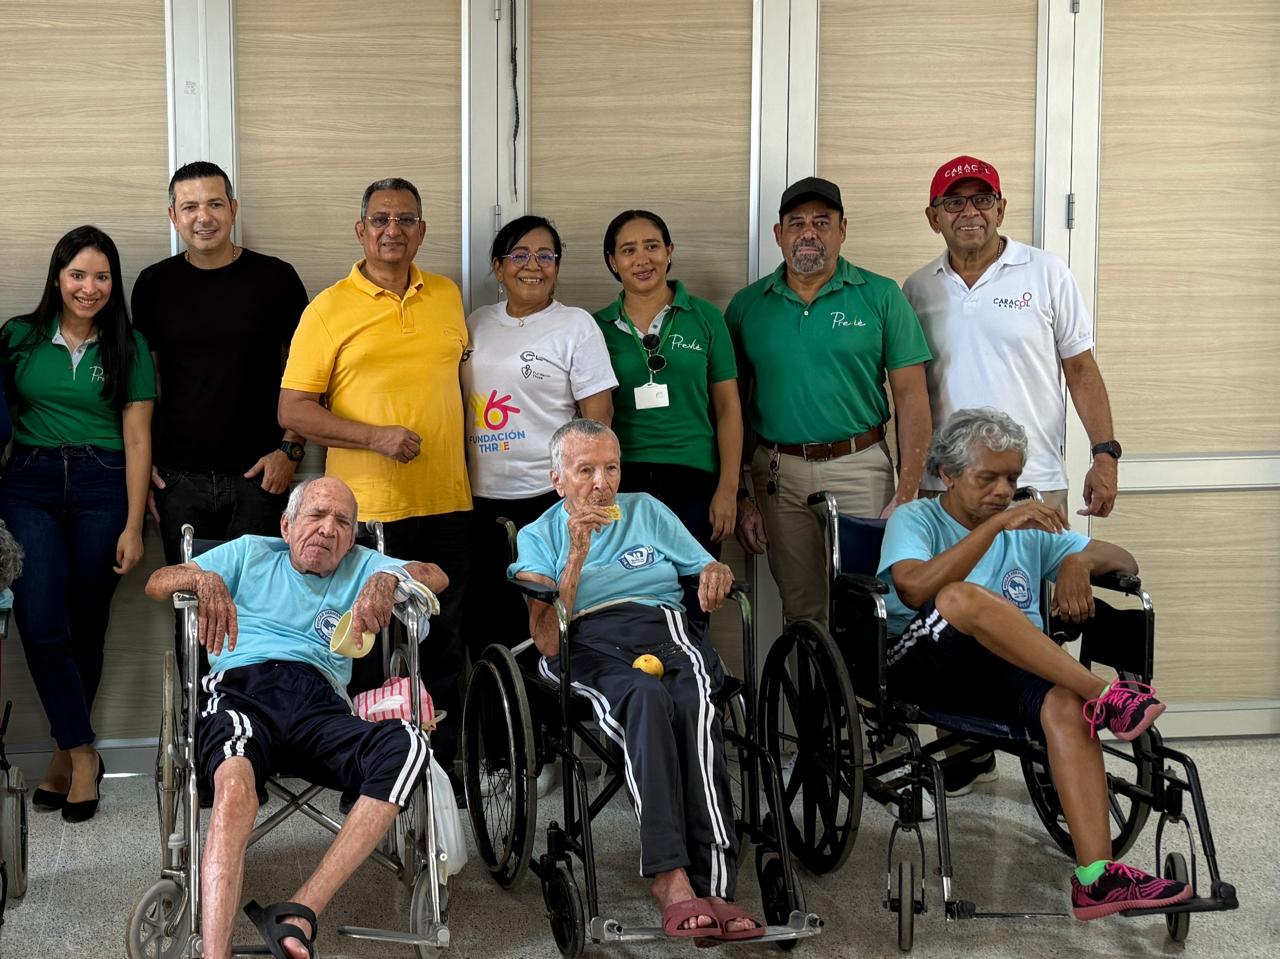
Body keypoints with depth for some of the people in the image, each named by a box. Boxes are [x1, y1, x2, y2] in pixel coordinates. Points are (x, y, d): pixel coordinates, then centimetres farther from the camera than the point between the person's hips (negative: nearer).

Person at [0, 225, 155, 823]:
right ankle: (82, 754, -1)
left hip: (102, 488, 0)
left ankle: (66, 753, 20)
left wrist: (133, 527, -3)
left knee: (86, 628, 5)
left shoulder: (128, 347, 5)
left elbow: (137, 439, 2)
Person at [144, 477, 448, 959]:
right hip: (242, 689, -2)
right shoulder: (250, 553, 28)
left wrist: (387, 580, -7)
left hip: (319, 703, 2)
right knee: (235, 783, -39)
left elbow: (435, 576, 16)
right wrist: (204, 578, -5)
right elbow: (157, 583, 19)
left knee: (406, 745, -33)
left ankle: (299, 914, -37)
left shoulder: (360, 565, 31)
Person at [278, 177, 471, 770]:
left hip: (446, 504, 4)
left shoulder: (447, 297, 10)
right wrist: (375, 437, -18)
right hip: (366, 511, -4)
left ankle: (442, 767, 24)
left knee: (444, 648, 11)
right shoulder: (329, 309, -3)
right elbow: (292, 411, -7)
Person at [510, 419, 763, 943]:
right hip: (590, 646, -2)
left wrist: (716, 574, -1)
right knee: (647, 697, -39)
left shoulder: (647, 510, 26)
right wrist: (577, 554, -4)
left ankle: (711, 883, -46)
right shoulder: (538, 536, 19)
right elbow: (547, 641, 4)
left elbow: (708, 570, 24)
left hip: (668, 630, 2)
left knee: (692, 703, -36)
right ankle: (671, 878, -48)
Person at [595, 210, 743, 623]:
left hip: (693, 483, 0)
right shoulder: (597, 326, 8)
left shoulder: (705, 318, 6)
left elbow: (728, 407, 5)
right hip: (621, 484, 1)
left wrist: (728, 489, -3)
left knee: (690, 611, -1)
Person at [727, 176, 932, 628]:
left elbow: (911, 396, -1)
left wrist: (907, 493, -8)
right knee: (801, 614, 10)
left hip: (860, 470, -2)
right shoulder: (747, 306, 6)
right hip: (779, 473, 2)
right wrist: (737, 495, 4)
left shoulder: (881, 297, 1)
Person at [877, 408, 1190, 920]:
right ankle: (1103, 695, -31)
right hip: (925, 665, -3)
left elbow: (1123, 560, 22)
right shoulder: (914, 520, 9)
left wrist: (1079, 561, -2)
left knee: (1065, 705, -32)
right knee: (961, 597, -36)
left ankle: (1095, 878, -42)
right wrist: (996, 524, -19)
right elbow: (913, 588, -15)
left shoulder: (1028, 531, 24)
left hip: (1015, 674, 4)